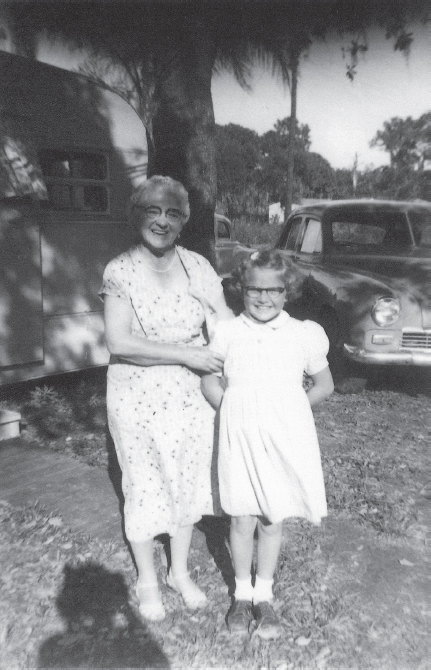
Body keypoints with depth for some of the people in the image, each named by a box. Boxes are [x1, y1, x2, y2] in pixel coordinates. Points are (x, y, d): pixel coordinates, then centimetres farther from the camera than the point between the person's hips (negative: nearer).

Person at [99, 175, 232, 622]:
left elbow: (227, 326, -3)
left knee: (188, 483, 17)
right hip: (138, 401, -3)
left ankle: (180, 572, 42)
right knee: (144, 488, 12)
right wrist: (186, 354, -24)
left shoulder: (197, 267, -3)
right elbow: (118, 342, -21)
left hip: (191, 399, 3)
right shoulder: (120, 272, -12)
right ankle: (147, 581, 38)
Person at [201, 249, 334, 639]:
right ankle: (243, 594, 33)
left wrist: (288, 410, -2)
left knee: (272, 522, 13)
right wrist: (235, 412, -6)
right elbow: (211, 383, 7)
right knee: (242, 521, 11)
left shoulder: (305, 335, -5)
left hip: (285, 441, 0)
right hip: (239, 440, 0)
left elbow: (325, 386, 6)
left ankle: (264, 596, 34)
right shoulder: (227, 332, -3)